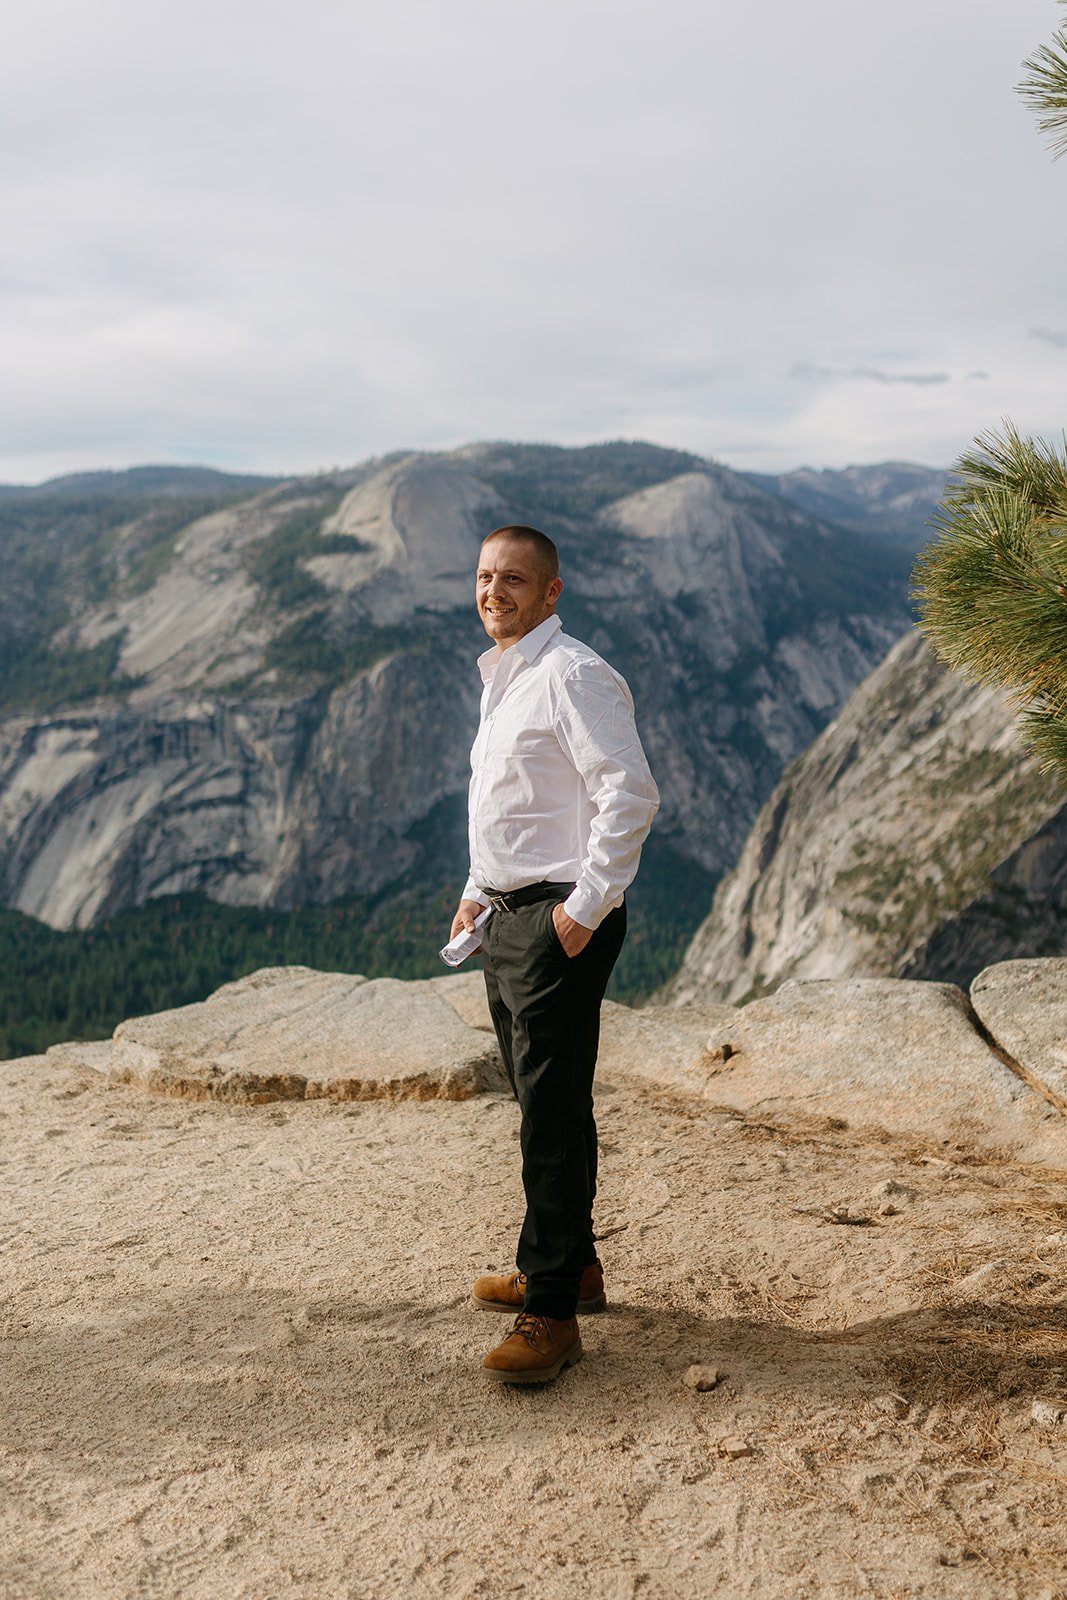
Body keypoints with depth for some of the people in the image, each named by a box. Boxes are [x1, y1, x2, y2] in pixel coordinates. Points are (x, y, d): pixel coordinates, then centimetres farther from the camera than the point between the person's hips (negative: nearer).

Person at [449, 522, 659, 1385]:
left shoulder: (573, 675, -13)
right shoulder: (502, 677, 18)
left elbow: (631, 792, -21)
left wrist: (585, 906, -21)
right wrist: (479, 891, 23)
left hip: (560, 921, -10)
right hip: (510, 917, 10)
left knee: (553, 1116, -7)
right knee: (544, 1106, 17)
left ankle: (552, 1313, 0)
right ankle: (572, 1264, 31)